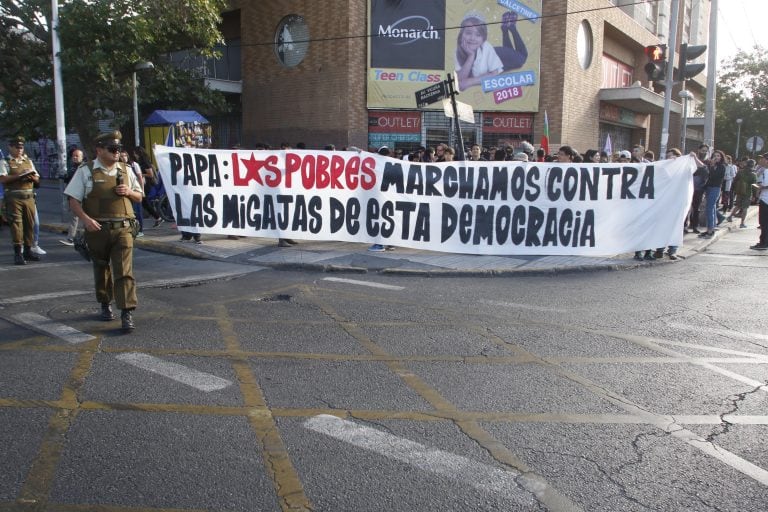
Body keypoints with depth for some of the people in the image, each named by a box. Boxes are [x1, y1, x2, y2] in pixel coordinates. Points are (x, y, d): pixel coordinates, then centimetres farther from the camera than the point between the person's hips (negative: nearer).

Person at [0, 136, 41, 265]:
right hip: (14, 197, -5)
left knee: (30, 223, 7)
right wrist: (19, 175, -18)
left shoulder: (28, 161, 19)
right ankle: (18, 253, -6)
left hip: (29, 196, 5)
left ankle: (27, 250, 18)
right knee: (16, 223, -8)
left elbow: (37, 179, 19)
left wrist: (32, 177, -4)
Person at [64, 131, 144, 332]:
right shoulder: (86, 171, 1)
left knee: (124, 271, -9)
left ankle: (127, 313, -10)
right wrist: (86, 219, -18)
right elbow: (74, 201, -2)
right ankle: (105, 305, 34)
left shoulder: (126, 171, 10)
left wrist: (129, 192, -5)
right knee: (101, 269, 15)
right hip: (97, 229, 0)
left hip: (122, 229, 1)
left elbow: (139, 197, 18)